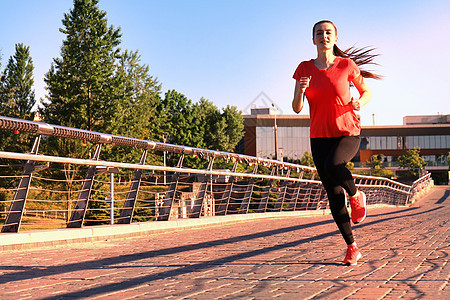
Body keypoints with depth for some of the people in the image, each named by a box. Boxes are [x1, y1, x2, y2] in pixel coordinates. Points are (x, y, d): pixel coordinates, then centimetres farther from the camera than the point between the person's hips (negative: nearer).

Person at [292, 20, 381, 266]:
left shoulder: (347, 65, -1)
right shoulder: (304, 68, 4)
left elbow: (367, 91, 12)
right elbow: (297, 108, 3)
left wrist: (360, 102, -10)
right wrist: (300, 91, -19)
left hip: (347, 133, -2)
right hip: (319, 137, 3)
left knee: (333, 165, -35)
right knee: (334, 195, -2)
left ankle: (356, 196, -4)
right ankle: (352, 248, 11)